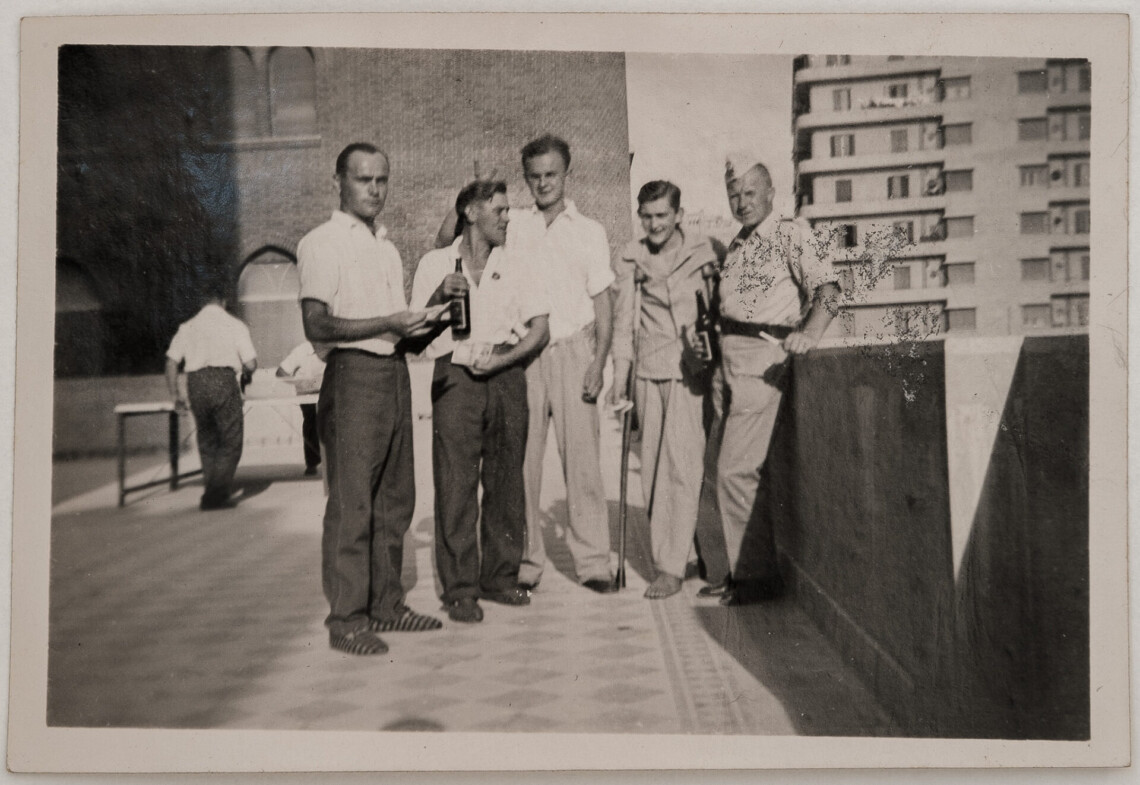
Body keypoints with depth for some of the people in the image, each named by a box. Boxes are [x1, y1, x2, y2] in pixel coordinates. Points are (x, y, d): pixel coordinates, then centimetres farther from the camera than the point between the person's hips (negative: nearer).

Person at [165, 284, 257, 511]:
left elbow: (171, 362, 10)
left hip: (195, 383, 4)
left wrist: (175, 395, 17)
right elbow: (251, 365, 3)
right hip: (224, 380, -4)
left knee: (206, 441, 16)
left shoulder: (188, 326, 15)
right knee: (231, 441, 3)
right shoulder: (235, 325, 7)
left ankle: (212, 494, 19)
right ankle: (217, 495, -4)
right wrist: (241, 369, 26)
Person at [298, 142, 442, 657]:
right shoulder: (322, 244, -4)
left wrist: (424, 319, 6)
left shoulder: (387, 246, 21)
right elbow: (317, 326, -14)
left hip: (395, 372, 8)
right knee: (351, 502, -6)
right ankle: (345, 618, 3)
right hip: (353, 374, -8)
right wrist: (389, 323, -17)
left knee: (395, 499, 10)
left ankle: (386, 603, 20)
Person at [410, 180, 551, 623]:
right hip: (455, 376, -2)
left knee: (506, 479, 4)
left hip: (506, 375, 3)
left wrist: (499, 359, -7)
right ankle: (459, 588, 1)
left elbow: (540, 331, 7)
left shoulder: (515, 269, 15)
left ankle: (500, 577, 15)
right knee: (456, 483, -6)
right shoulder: (435, 264, 10)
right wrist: (440, 297, -10)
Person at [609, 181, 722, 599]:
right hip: (648, 372, 3)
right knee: (653, 467, 7)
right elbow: (623, 321, 8)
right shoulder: (630, 259, 6)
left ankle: (672, 566, -3)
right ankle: (665, 553, 22)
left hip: (689, 372, -3)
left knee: (682, 465, -9)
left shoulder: (702, 252, 1)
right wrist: (619, 379, 2)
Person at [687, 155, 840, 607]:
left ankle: (757, 576, 1)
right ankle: (744, 568, 23)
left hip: (763, 360, -8)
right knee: (728, 471, 11)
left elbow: (827, 288, -16)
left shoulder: (791, 234, -3)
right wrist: (698, 330, 11)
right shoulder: (735, 247, 21)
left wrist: (809, 334, -33)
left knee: (735, 470, -11)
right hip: (729, 362, 8)